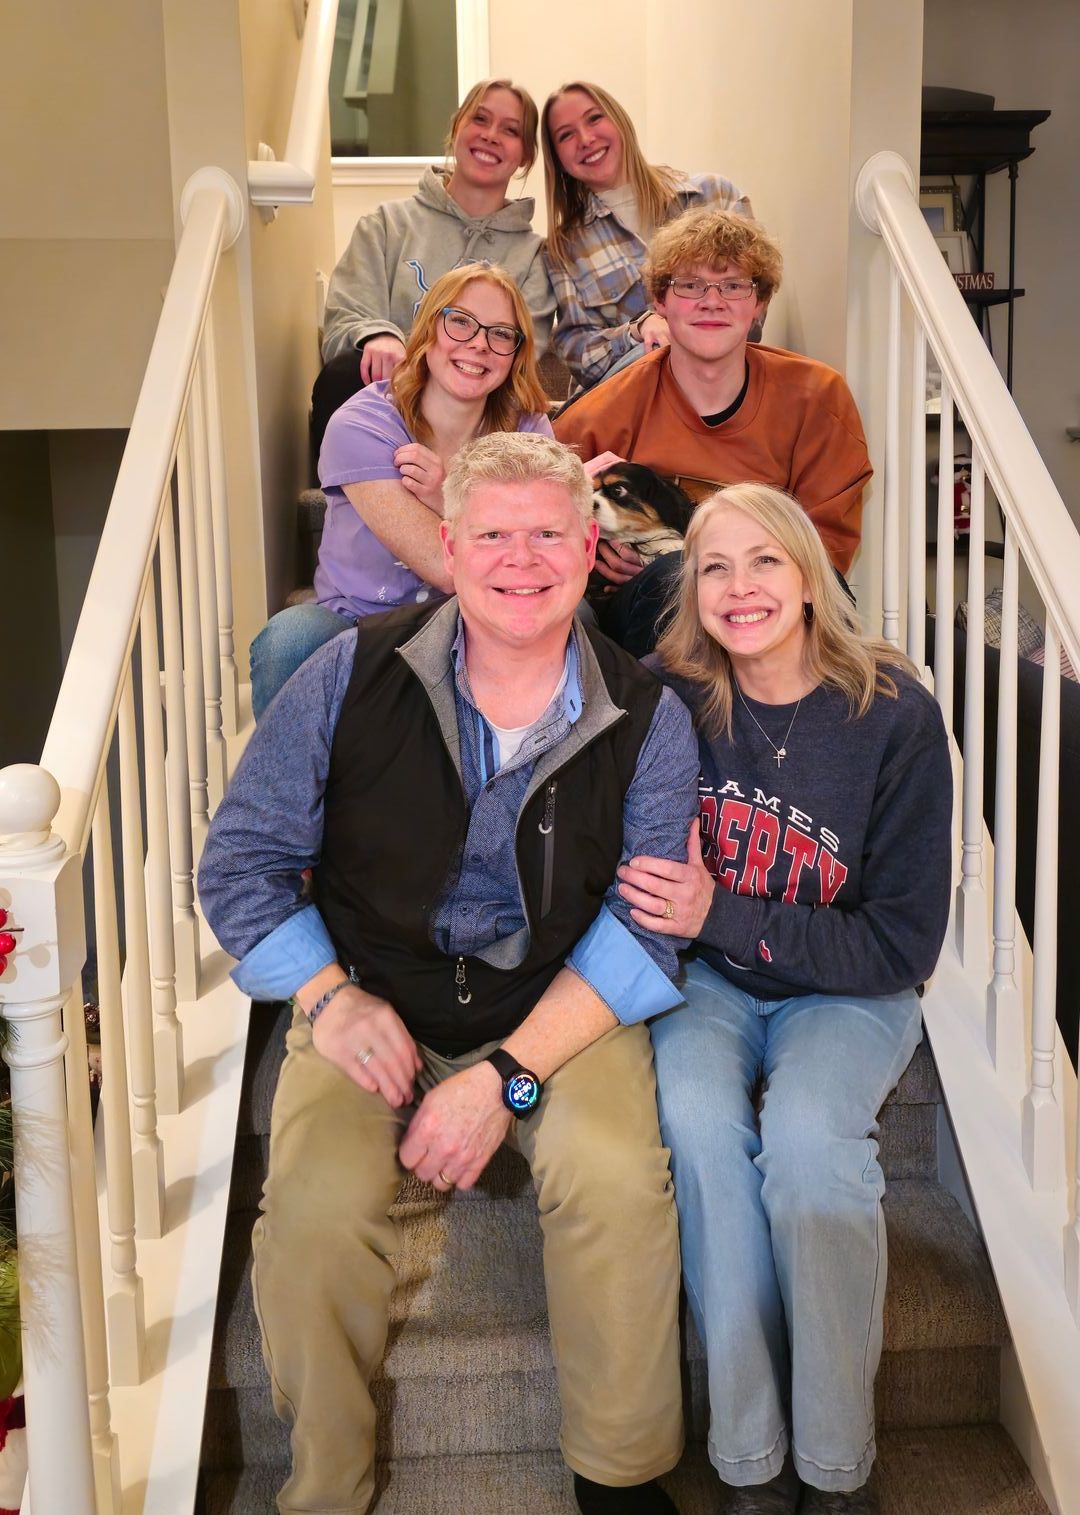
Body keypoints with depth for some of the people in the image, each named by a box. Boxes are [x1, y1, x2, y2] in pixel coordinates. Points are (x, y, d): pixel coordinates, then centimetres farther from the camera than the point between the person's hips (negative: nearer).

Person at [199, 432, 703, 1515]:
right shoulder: (354, 676, -3)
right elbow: (242, 860, 3)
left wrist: (510, 1073, -19)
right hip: (375, 1006, 0)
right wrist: (331, 996, -13)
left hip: (559, 1014, 0)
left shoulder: (648, 721, -3)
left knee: (618, 1177, -28)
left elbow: (645, 928, -8)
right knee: (315, 1204, -26)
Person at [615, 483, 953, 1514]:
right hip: (705, 978, 2)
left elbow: (904, 944, -12)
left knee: (807, 1134, -32)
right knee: (695, 1114, -31)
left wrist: (719, 916, -22)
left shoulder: (895, 718, -13)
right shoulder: (667, 697, -8)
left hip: (847, 993, -1)